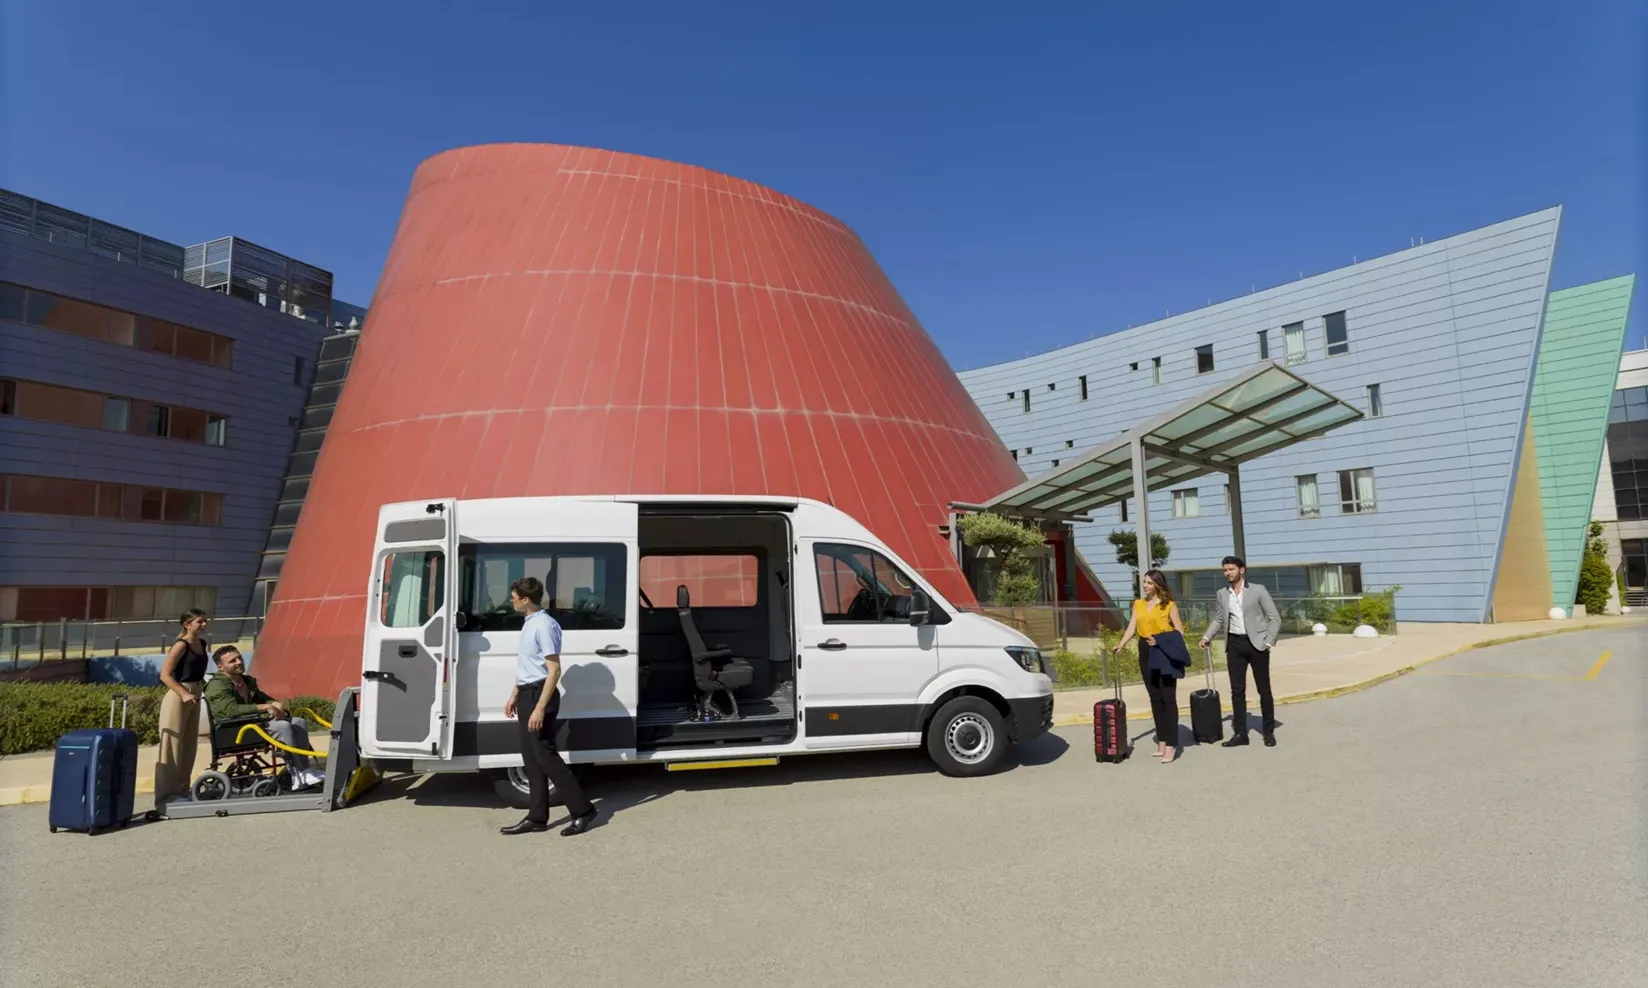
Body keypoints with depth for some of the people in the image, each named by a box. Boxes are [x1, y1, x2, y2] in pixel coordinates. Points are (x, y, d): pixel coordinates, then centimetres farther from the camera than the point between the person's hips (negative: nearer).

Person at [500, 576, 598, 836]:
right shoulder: (529, 624, 12)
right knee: (531, 758, 12)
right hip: (527, 694, 10)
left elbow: (554, 671, -22)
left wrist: (540, 708, -25)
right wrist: (514, 695, 23)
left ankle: (582, 810, 1)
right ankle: (537, 817, 19)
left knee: (545, 756, -6)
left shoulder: (544, 626, -18)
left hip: (540, 695, -10)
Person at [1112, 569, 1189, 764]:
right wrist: (1120, 645, -10)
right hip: (1146, 653, 6)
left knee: (1168, 699, -5)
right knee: (1155, 699, 11)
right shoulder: (1138, 604, 12)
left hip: (1164, 652, -5)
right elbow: (1131, 628, 6)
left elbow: (1180, 631, -6)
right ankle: (1162, 741, 18)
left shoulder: (1169, 604, -3)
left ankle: (1171, 745, -4)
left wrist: (1161, 641, -21)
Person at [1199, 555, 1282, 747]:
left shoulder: (1258, 590, -4)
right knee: (1237, 690, 4)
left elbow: (1275, 618, -3)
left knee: (1264, 689, 6)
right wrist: (1206, 637, 4)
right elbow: (1218, 619, 16)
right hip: (1234, 644, 3)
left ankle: (1268, 731, 18)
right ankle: (1240, 733, 9)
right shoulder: (1222, 594, 7)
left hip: (1256, 643, -3)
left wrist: (1269, 642, -10)